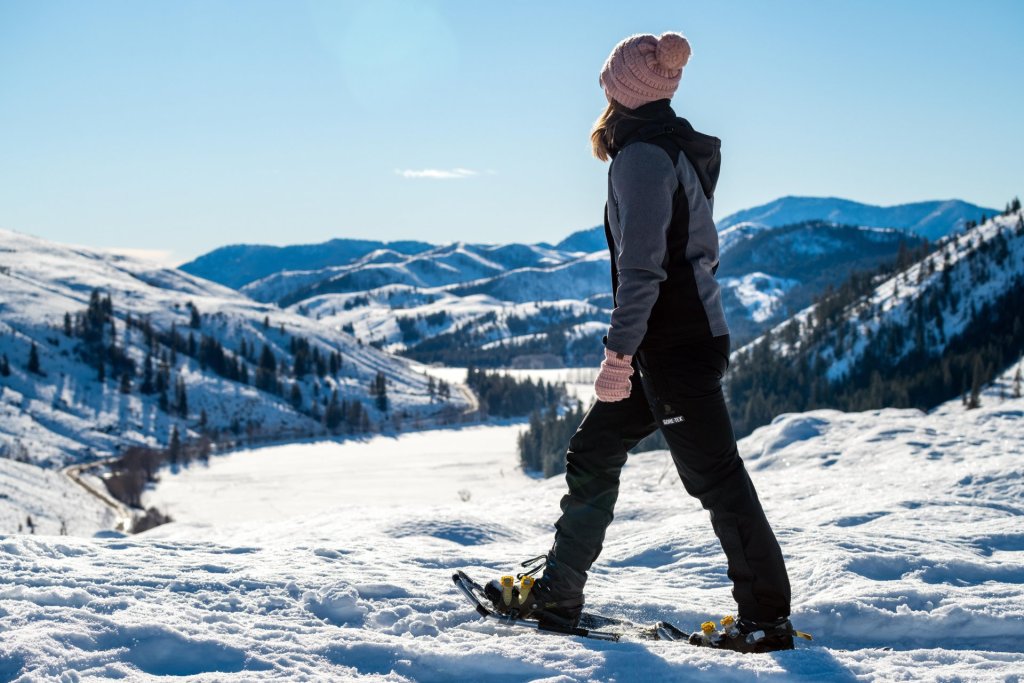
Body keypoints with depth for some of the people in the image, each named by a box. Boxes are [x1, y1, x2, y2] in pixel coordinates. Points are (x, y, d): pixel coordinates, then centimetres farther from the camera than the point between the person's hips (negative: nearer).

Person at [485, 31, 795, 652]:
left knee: (714, 474, -4)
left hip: (672, 345, -10)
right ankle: (556, 596, 22)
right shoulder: (680, 150, 15)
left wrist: (620, 350, -21)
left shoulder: (642, 154, -14)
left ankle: (768, 618, 5)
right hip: (698, 332, 10)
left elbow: (642, 264, -21)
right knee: (593, 453, 14)